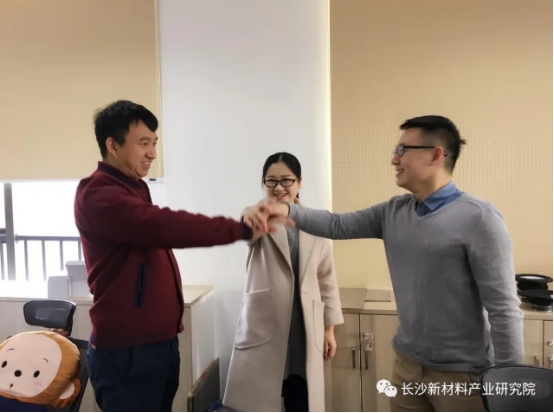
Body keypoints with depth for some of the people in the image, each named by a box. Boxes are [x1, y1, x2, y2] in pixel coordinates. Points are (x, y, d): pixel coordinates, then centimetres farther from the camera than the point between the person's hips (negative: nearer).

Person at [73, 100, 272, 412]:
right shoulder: (99, 196, -17)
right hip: (127, 350, -9)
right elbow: (166, 226, -31)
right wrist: (241, 228, -28)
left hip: (159, 341, 10)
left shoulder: (134, 190, 15)